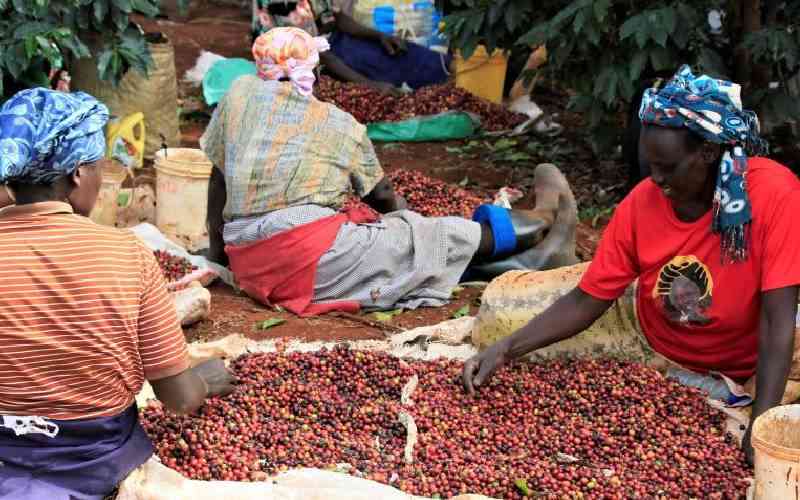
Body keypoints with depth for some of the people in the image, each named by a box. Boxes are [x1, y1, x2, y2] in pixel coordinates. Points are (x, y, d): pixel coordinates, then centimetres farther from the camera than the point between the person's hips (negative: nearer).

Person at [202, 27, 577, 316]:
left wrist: (216, 251, 25)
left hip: (251, 268, 5)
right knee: (441, 237, 15)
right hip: (310, 255, -5)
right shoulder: (339, 123, 5)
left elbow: (218, 179, 15)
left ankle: (528, 254, 27)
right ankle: (543, 220, 35)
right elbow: (384, 199, 15)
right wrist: (412, 227, 35)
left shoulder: (240, 93, 11)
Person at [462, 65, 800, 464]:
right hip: (652, 351, 1)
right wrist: (506, 349, -24)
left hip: (739, 370, -1)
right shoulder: (641, 204, -17)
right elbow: (584, 303, -11)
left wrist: (762, 423, -38)